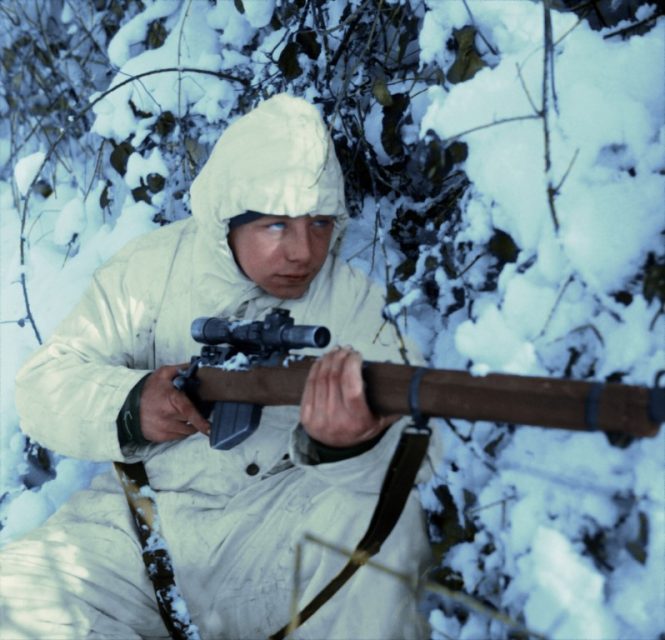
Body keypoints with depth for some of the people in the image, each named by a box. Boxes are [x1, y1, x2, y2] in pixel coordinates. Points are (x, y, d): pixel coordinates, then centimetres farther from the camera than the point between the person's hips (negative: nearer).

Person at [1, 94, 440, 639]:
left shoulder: (351, 302, -5)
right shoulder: (152, 270, -2)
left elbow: (410, 459, -17)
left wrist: (348, 447, -43)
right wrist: (129, 408, -29)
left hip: (277, 530, -1)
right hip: (140, 524, 2)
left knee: (383, 515, -31)